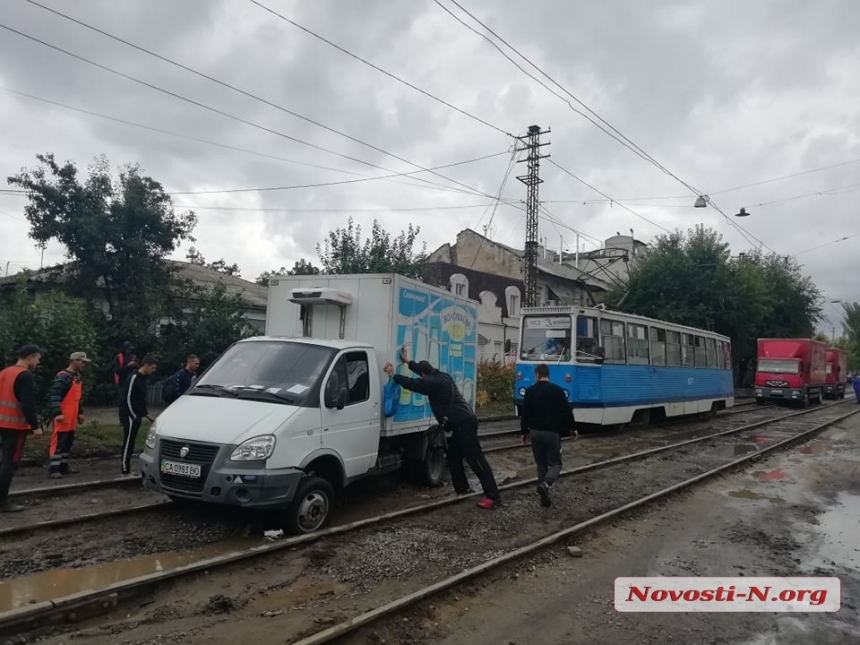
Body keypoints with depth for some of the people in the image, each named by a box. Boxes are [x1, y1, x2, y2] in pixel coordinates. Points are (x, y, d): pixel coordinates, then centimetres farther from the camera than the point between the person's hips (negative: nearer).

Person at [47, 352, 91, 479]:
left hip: (72, 416, 9)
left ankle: (64, 465, 23)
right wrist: (57, 413, -28)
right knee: (58, 442, -6)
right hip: (63, 416, -9)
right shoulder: (63, 376, -15)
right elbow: (55, 395, -22)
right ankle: (53, 469, -3)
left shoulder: (78, 377, 15)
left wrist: (80, 412, 23)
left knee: (68, 442, 14)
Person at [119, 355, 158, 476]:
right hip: (130, 416, -9)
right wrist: (134, 415, -18)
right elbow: (127, 399, -19)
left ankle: (127, 468, 17)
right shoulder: (133, 378, -15)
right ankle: (125, 469, -1)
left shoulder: (142, 379, 14)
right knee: (128, 442, -5)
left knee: (131, 443, 11)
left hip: (136, 416, 9)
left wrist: (146, 414, 18)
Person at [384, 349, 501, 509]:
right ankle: (462, 489, 23)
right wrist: (408, 362, 40)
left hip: (464, 423, -11)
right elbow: (425, 369, 35)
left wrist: (393, 375, 0)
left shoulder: (434, 382, -12)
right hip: (461, 422, 11)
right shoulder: (440, 376, 17)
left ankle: (493, 496, -11)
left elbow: (412, 384, -12)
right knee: (453, 457, 17)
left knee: (475, 458, -11)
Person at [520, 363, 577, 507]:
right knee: (555, 463, 7)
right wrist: (573, 428, 14)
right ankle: (545, 484, -21)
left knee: (541, 464, 13)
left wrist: (524, 432, 13)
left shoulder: (529, 391, 2)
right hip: (552, 432, -2)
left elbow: (524, 413, 3)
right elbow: (567, 411, 0)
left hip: (535, 432, 3)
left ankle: (545, 497, 11)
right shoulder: (557, 390, -2)